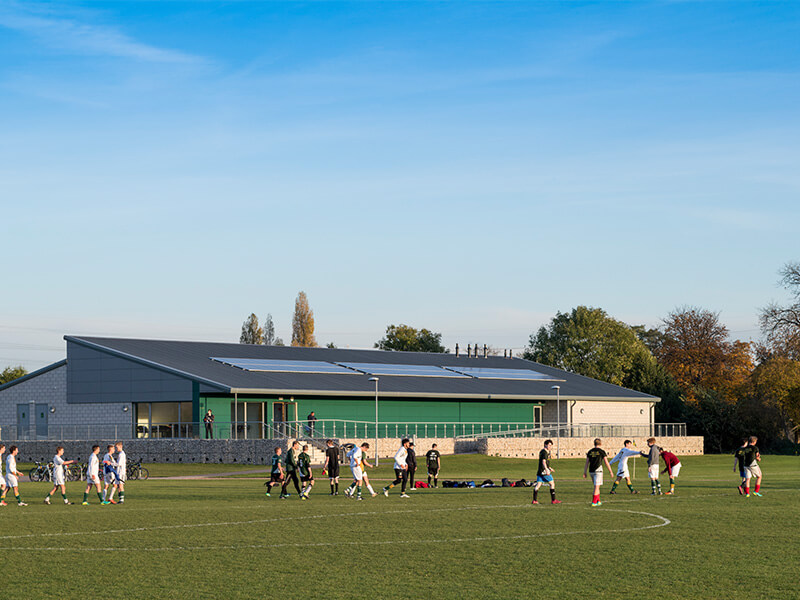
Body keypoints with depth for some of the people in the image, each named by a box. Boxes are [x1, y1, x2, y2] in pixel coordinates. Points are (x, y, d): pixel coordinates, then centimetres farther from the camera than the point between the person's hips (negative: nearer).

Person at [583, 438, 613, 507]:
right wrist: (610, 471, 4)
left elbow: (587, 463, 9)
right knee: (597, 486, -4)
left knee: (597, 486, 18)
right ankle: (594, 502, -8)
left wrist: (584, 473, 11)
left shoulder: (590, 452, 9)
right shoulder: (601, 451, -3)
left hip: (591, 470, 5)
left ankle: (598, 501, 20)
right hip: (598, 470, -5)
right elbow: (606, 462, -3)